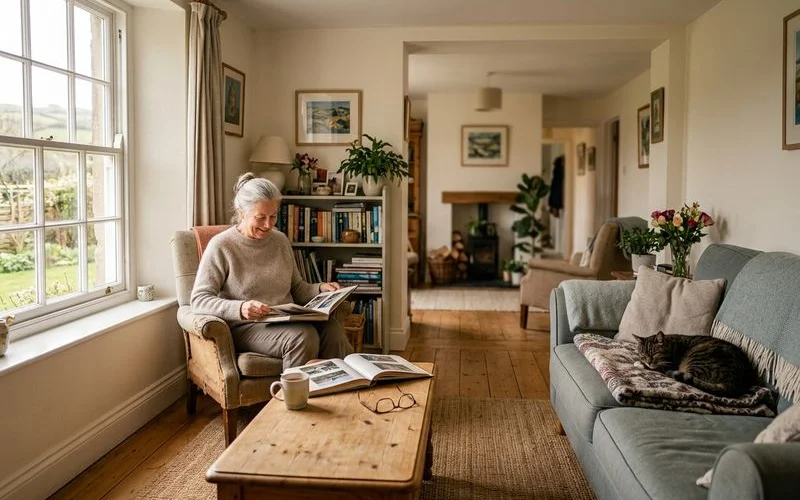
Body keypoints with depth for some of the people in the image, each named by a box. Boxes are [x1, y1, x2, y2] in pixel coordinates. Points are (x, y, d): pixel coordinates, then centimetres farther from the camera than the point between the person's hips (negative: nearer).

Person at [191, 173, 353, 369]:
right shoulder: (221, 246, -3)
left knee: (332, 327, -26)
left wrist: (320, 288, -1)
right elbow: (199, 300, -9)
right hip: (246, 327, -5)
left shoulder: (280, 240, 14)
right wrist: (240, 308, -27)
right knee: (303, 336, -33)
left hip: (288, 321, 5)